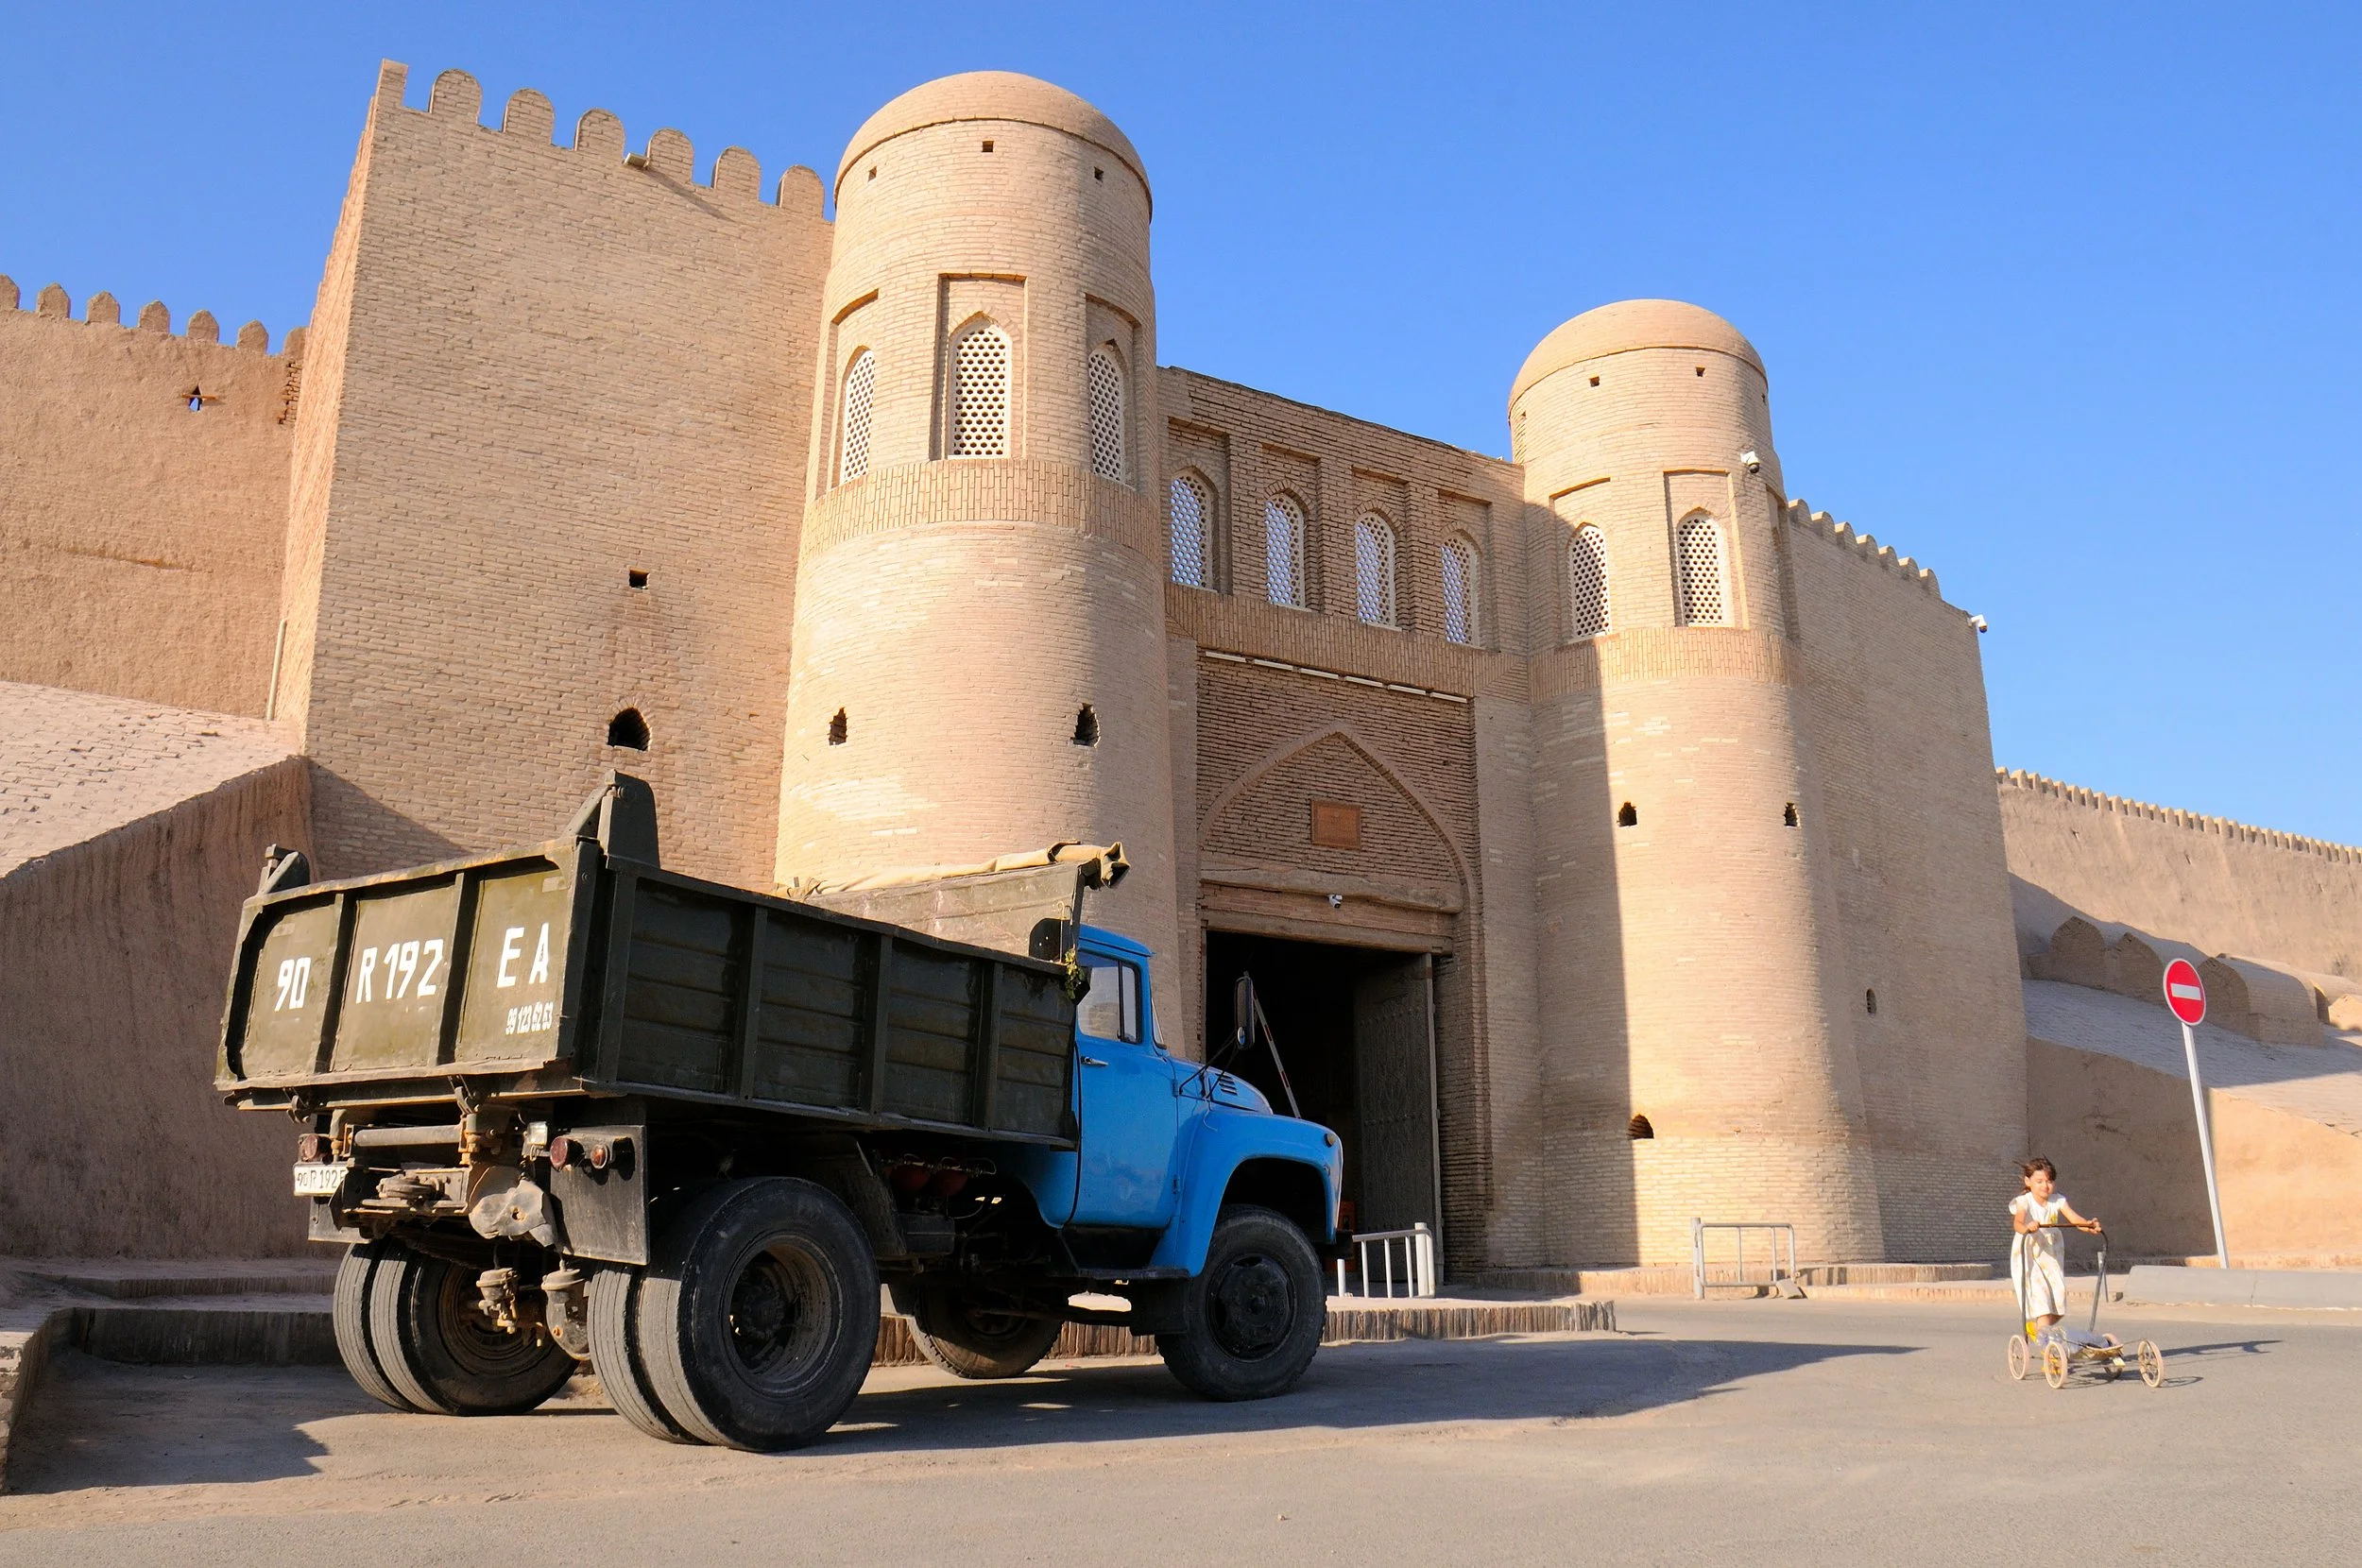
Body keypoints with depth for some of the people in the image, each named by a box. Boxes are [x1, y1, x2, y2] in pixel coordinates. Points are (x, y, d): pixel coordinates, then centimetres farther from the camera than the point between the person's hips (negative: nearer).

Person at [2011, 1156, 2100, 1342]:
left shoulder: (2058, 1201, -3)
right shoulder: (2024, 1202, -16)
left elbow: (2074, 1218, -20)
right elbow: (2017, 1222, -34)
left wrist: (2087, 1225, -42)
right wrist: (2026, 1228, -57)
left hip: (2051, 1256, 5)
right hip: (2027, 1257, -5)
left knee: (2058, 1297, 0)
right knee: (2041, 1299, -16)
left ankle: (2034, 1327, 29)